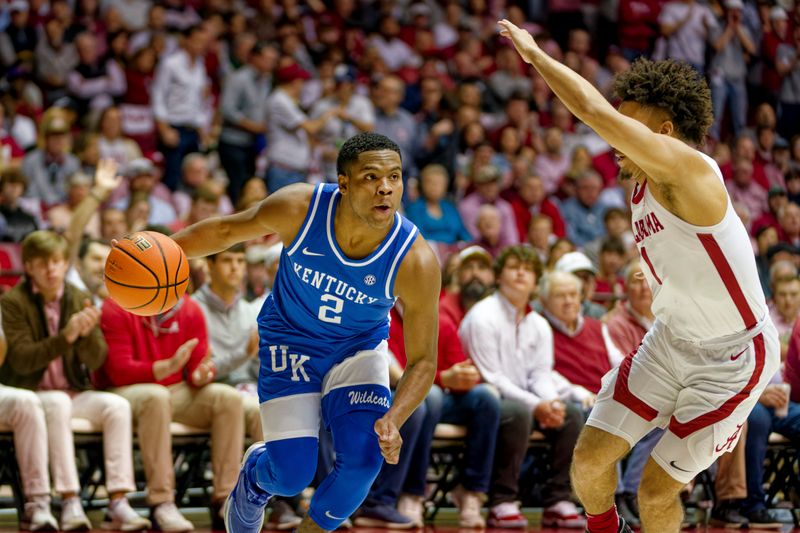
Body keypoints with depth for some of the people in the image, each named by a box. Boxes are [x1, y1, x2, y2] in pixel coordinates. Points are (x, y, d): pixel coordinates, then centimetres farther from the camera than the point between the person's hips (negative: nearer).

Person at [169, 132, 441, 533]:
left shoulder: (416, 262, -29)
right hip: (290, 341, -1)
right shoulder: (298, 208, -29)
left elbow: (423, 361, -21)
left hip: (359, 348, 1)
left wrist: (393, 420, -38)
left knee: (364, 458, -19)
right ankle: (254, 475, 30)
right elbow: (227, 230, -7)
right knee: (292, 474, -10)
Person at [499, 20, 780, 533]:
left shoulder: (690, 171, -27)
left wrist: (535, 53, -24)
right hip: (670, 340, 8)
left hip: (733, 357, -8)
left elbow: (595, 111, -36)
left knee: (656, 491, -5)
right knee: (589, 458, 3)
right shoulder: (643, 188, 2)